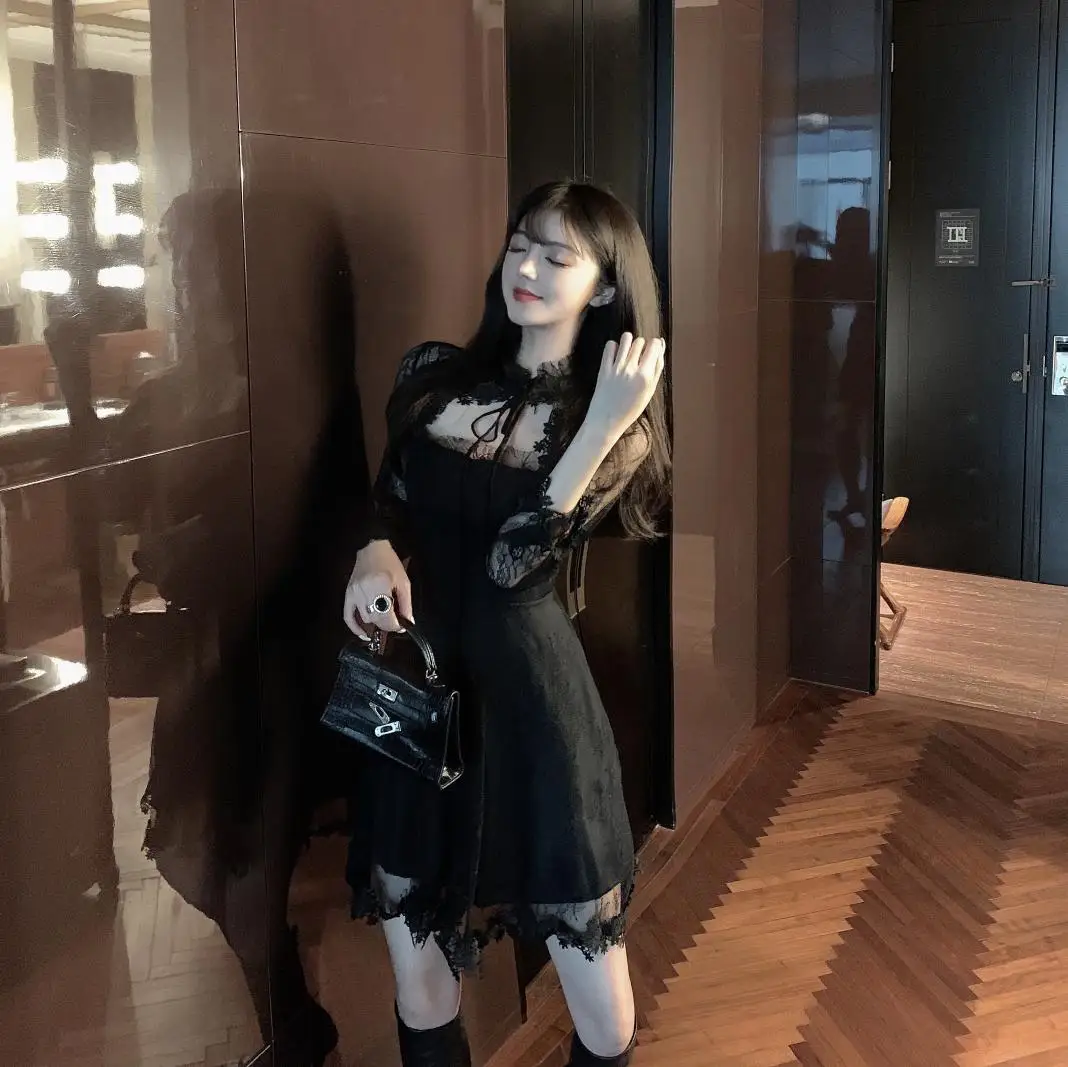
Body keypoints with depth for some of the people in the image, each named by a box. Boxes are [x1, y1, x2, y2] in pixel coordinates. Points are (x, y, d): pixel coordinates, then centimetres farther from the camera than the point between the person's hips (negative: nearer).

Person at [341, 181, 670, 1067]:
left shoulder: (614, 421, -2)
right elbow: (384, 501, 15)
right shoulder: (434, 375, 7)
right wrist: (375, 552, -8)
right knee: (417, 980, 13)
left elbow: (514, 563, -16)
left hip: (527, 698, -3)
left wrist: (601, 426, -23)